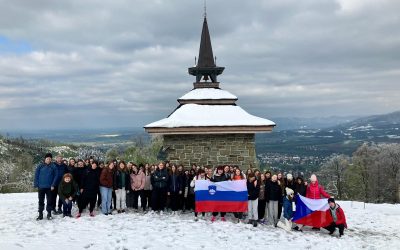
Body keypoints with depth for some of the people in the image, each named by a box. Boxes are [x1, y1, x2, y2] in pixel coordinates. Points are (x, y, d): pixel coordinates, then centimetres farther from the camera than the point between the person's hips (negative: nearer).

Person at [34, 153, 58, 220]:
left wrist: (53, 185, -9)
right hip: (41, 186, 0)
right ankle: (40, 214, 17)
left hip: (49, 187, 0)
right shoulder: (40, 166, -1)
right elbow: (36, 175, 0)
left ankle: (49, 213, 18)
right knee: (41, 201, 8)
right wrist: (36, 184, -6)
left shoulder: (53, 167, -1)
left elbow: (55, 176, -1)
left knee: (49, 201, 7)